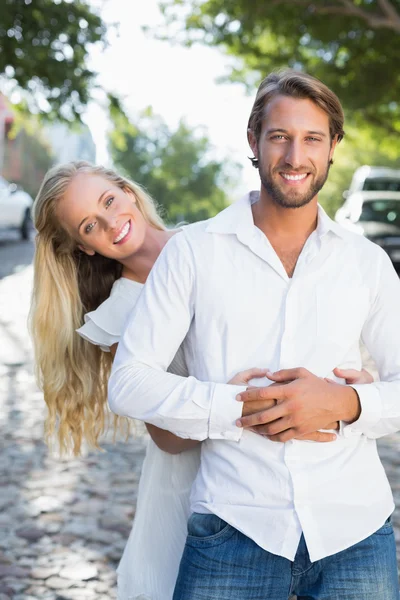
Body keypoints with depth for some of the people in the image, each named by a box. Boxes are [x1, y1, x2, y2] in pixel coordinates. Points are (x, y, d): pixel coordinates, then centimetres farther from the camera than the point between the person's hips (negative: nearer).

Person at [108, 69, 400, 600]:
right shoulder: (193, 251, 4)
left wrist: (346, 402, -10)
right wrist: (241, 408, -13)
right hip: (235, 530, -2)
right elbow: (129, 381, -2)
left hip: (354, 530, 2)